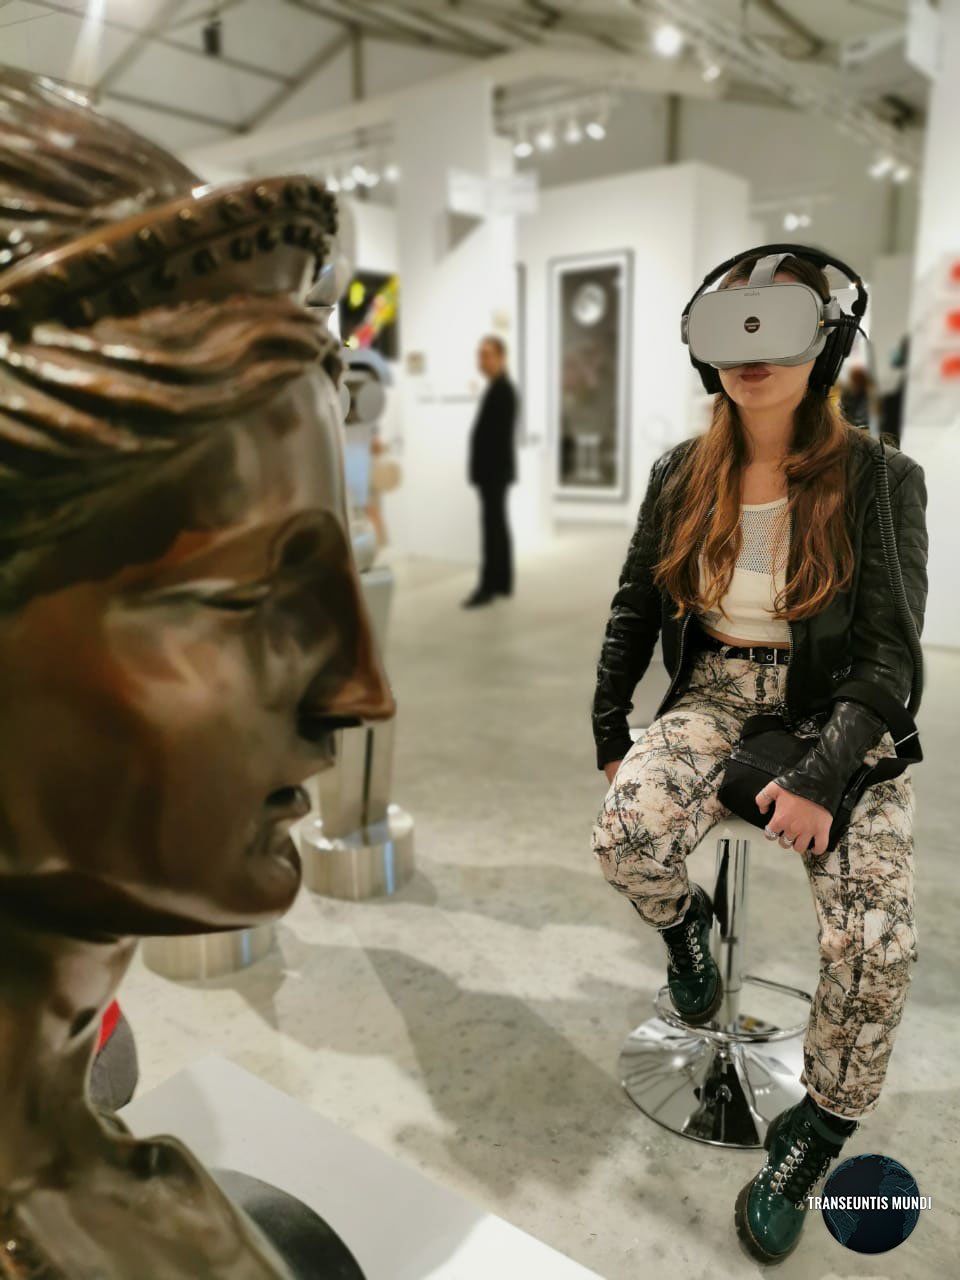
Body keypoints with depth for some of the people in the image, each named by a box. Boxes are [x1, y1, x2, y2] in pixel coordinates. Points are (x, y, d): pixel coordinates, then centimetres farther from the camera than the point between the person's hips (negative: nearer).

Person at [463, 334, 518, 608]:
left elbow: (500, 434, -20)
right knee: (497, 525, 12)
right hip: (492, 469, 10)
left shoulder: (502, 389, -14)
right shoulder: (497, 388, 16)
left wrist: (489, 471, -22)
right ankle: (502, 582, 17)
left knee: (492, 526, -9)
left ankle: (488, 586, -7)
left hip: (494, 469, -10)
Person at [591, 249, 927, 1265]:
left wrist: (821, 778, -23)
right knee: (624, 839, -28)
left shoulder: (880, 481, -7)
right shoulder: (681, 475, 2)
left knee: (875, 940, -20)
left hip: (839, 719, -1)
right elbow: (633, 610, 8)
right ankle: (684, 921, 12)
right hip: (716, 698, 2)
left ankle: (815, 1135, 11)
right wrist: (610, 736, 1)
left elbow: (889, 654, -11)